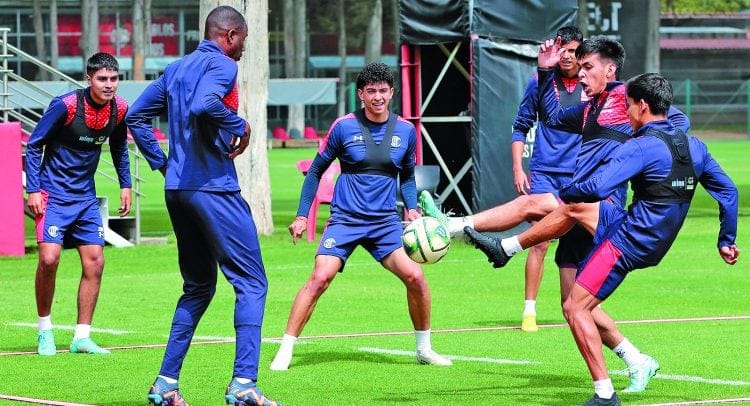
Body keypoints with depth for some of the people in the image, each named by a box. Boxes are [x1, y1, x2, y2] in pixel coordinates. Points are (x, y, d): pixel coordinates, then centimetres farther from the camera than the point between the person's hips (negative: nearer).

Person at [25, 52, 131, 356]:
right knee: (49, 258, -17)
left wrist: (125, 185, 13)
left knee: (94, 262, -1)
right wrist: (33, 190, -15)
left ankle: (82, 337, 8)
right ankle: (45, 331, 2)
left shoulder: (119, 109, -3)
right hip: (54, 194, -5)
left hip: (86, 196, 6)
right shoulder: (65, 106, -19)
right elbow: (33, 145, -10)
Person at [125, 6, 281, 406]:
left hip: (177, 190, 9)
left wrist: (161, 162, 18)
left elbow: (135, 116, 21)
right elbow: (203, 105, -28)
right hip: (213, 188, -9)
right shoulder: (222, 65, -8)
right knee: (251, 282, -4)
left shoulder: (176, 68, 18)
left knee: (198, 286, 18)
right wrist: (239, 126, -14)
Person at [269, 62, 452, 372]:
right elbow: (316, 171, 6)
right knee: (320, 278, -18)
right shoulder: (344, 126, -3)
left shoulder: (405, 131, 5)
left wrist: (411, 208, 3)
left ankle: (424, 349, 8)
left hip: (385, 222, 2)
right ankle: (285, 351, -10)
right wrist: (302, 215, 2)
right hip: (345, 219, -2)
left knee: (414, 276, -12)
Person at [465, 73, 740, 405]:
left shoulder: (643, 147, -20)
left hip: (628, 243, -9)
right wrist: (726, 240, 18)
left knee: (575, 309, -5)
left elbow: (596, 187, -27)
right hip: (652, 241, 9)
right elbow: (728, 191, 10)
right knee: (575, 208, 24)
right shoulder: (694, 147, 4)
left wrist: (565, 192, -6)